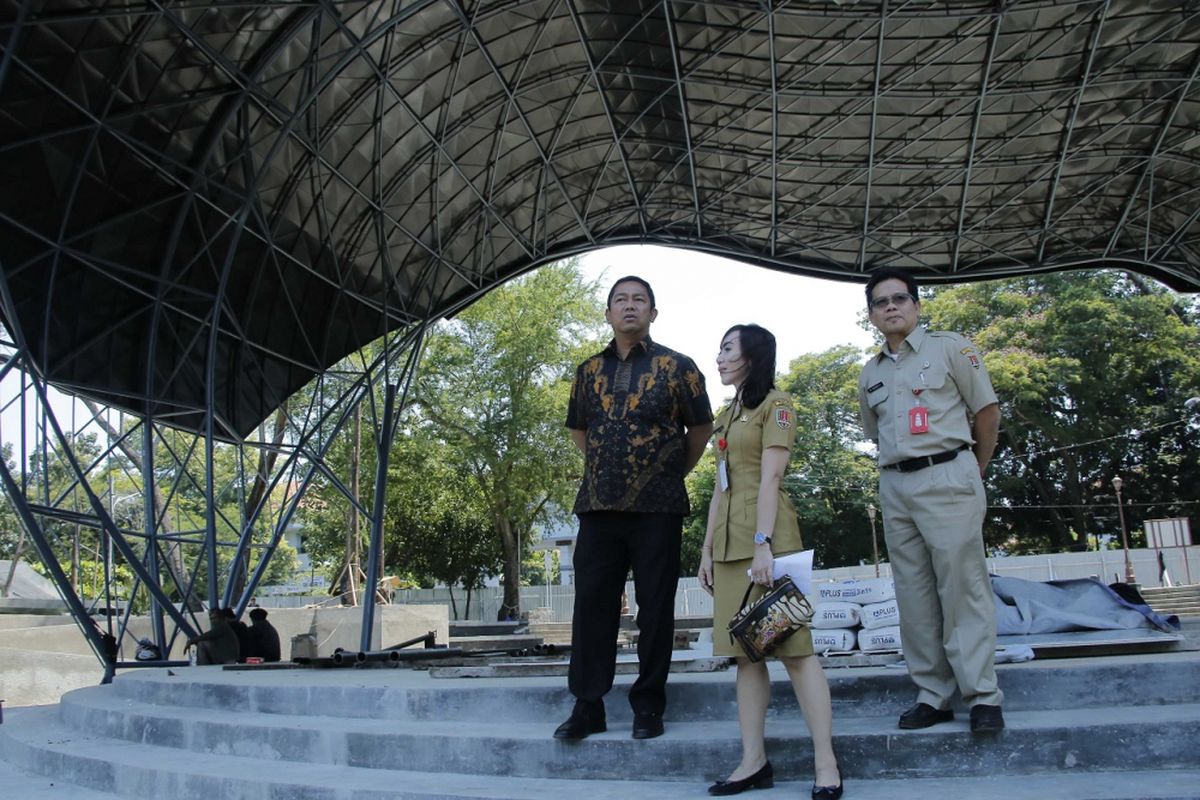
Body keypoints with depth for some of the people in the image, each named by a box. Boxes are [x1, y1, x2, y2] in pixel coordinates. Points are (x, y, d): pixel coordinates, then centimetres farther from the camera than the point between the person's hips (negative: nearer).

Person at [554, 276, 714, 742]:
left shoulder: (676, 366, 2)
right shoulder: (590, 370, 12)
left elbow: (701, 426, 9)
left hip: (656, 506, -3)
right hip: (598, 505, 3)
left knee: (655, 609, 2)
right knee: (592, 605, 3)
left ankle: (649, 707, 14)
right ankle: (587, 706, 12)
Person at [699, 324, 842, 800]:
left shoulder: (775, 405, -2)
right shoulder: (727, 414, 20)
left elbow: (770, 479, -12)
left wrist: (763, 544, -19)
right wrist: (708, 548, 14)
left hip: (765, 537, -8)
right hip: (729, 541, 8)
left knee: (793, 645, -7)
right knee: (745, 651, 5)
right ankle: (754, 761, 8)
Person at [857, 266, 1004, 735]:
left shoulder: (950, 348, 3)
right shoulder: (870, 374, 16)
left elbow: (988, 411, 4)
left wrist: (976, 470, 9)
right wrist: (897, 470, 16)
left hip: (947, 477, -5)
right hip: (894, 486, 5)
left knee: (963, 586, -6)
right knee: (913, 595, 5)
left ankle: (982, 696, 0)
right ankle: (932, 695, 11)